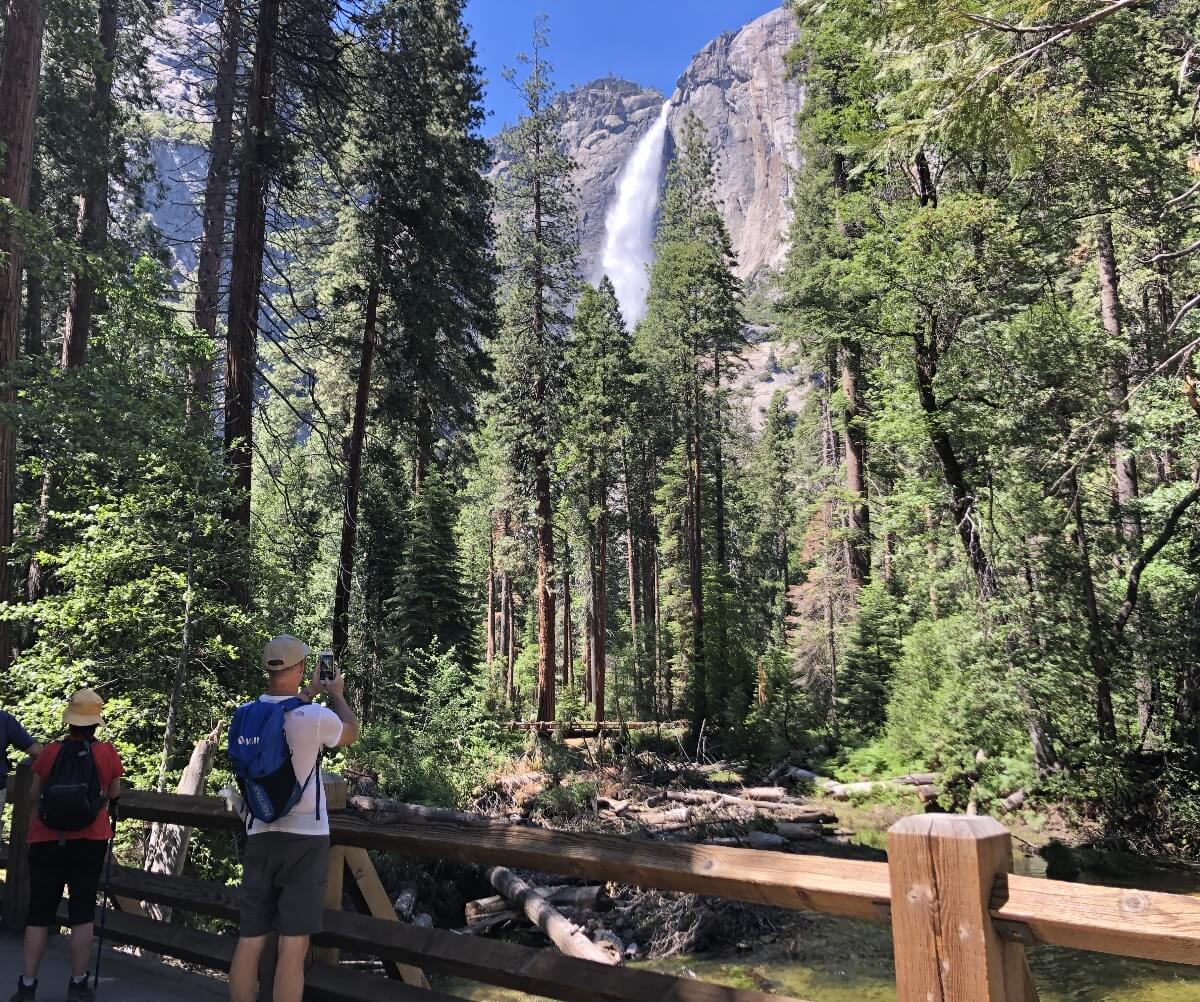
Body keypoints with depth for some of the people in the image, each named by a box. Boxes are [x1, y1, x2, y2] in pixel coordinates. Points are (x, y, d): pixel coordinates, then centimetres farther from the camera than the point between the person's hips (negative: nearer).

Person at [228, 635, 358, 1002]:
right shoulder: (316, 717, -14)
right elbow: (351, 733, 9)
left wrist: (305, 695, 31)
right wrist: (336, 694, 24)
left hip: (260, 837, 5)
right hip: (304, 838, -5)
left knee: (249, 940, 12)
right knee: (293, 944, 0)